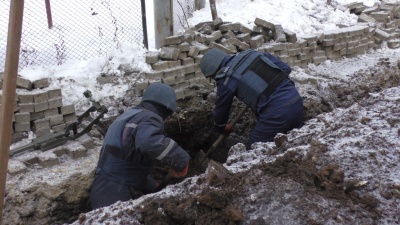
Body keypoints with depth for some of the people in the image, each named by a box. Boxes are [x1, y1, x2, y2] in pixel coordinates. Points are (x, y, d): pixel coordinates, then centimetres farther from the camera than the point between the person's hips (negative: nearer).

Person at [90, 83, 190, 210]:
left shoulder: (128, 116, 20)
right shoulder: (149, 118, -12)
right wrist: (181, 160, -25)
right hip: (117, 198, -10)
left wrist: (152, 186, 26)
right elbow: (149, 142, -37)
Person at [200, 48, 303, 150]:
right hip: (296, 99, 8)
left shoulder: (227, 80, -1)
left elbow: (221, 107, 15)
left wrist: (221, 127, 35)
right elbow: (286, 68, 15)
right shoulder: (251, 53, 14)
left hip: (276, 111, -7)